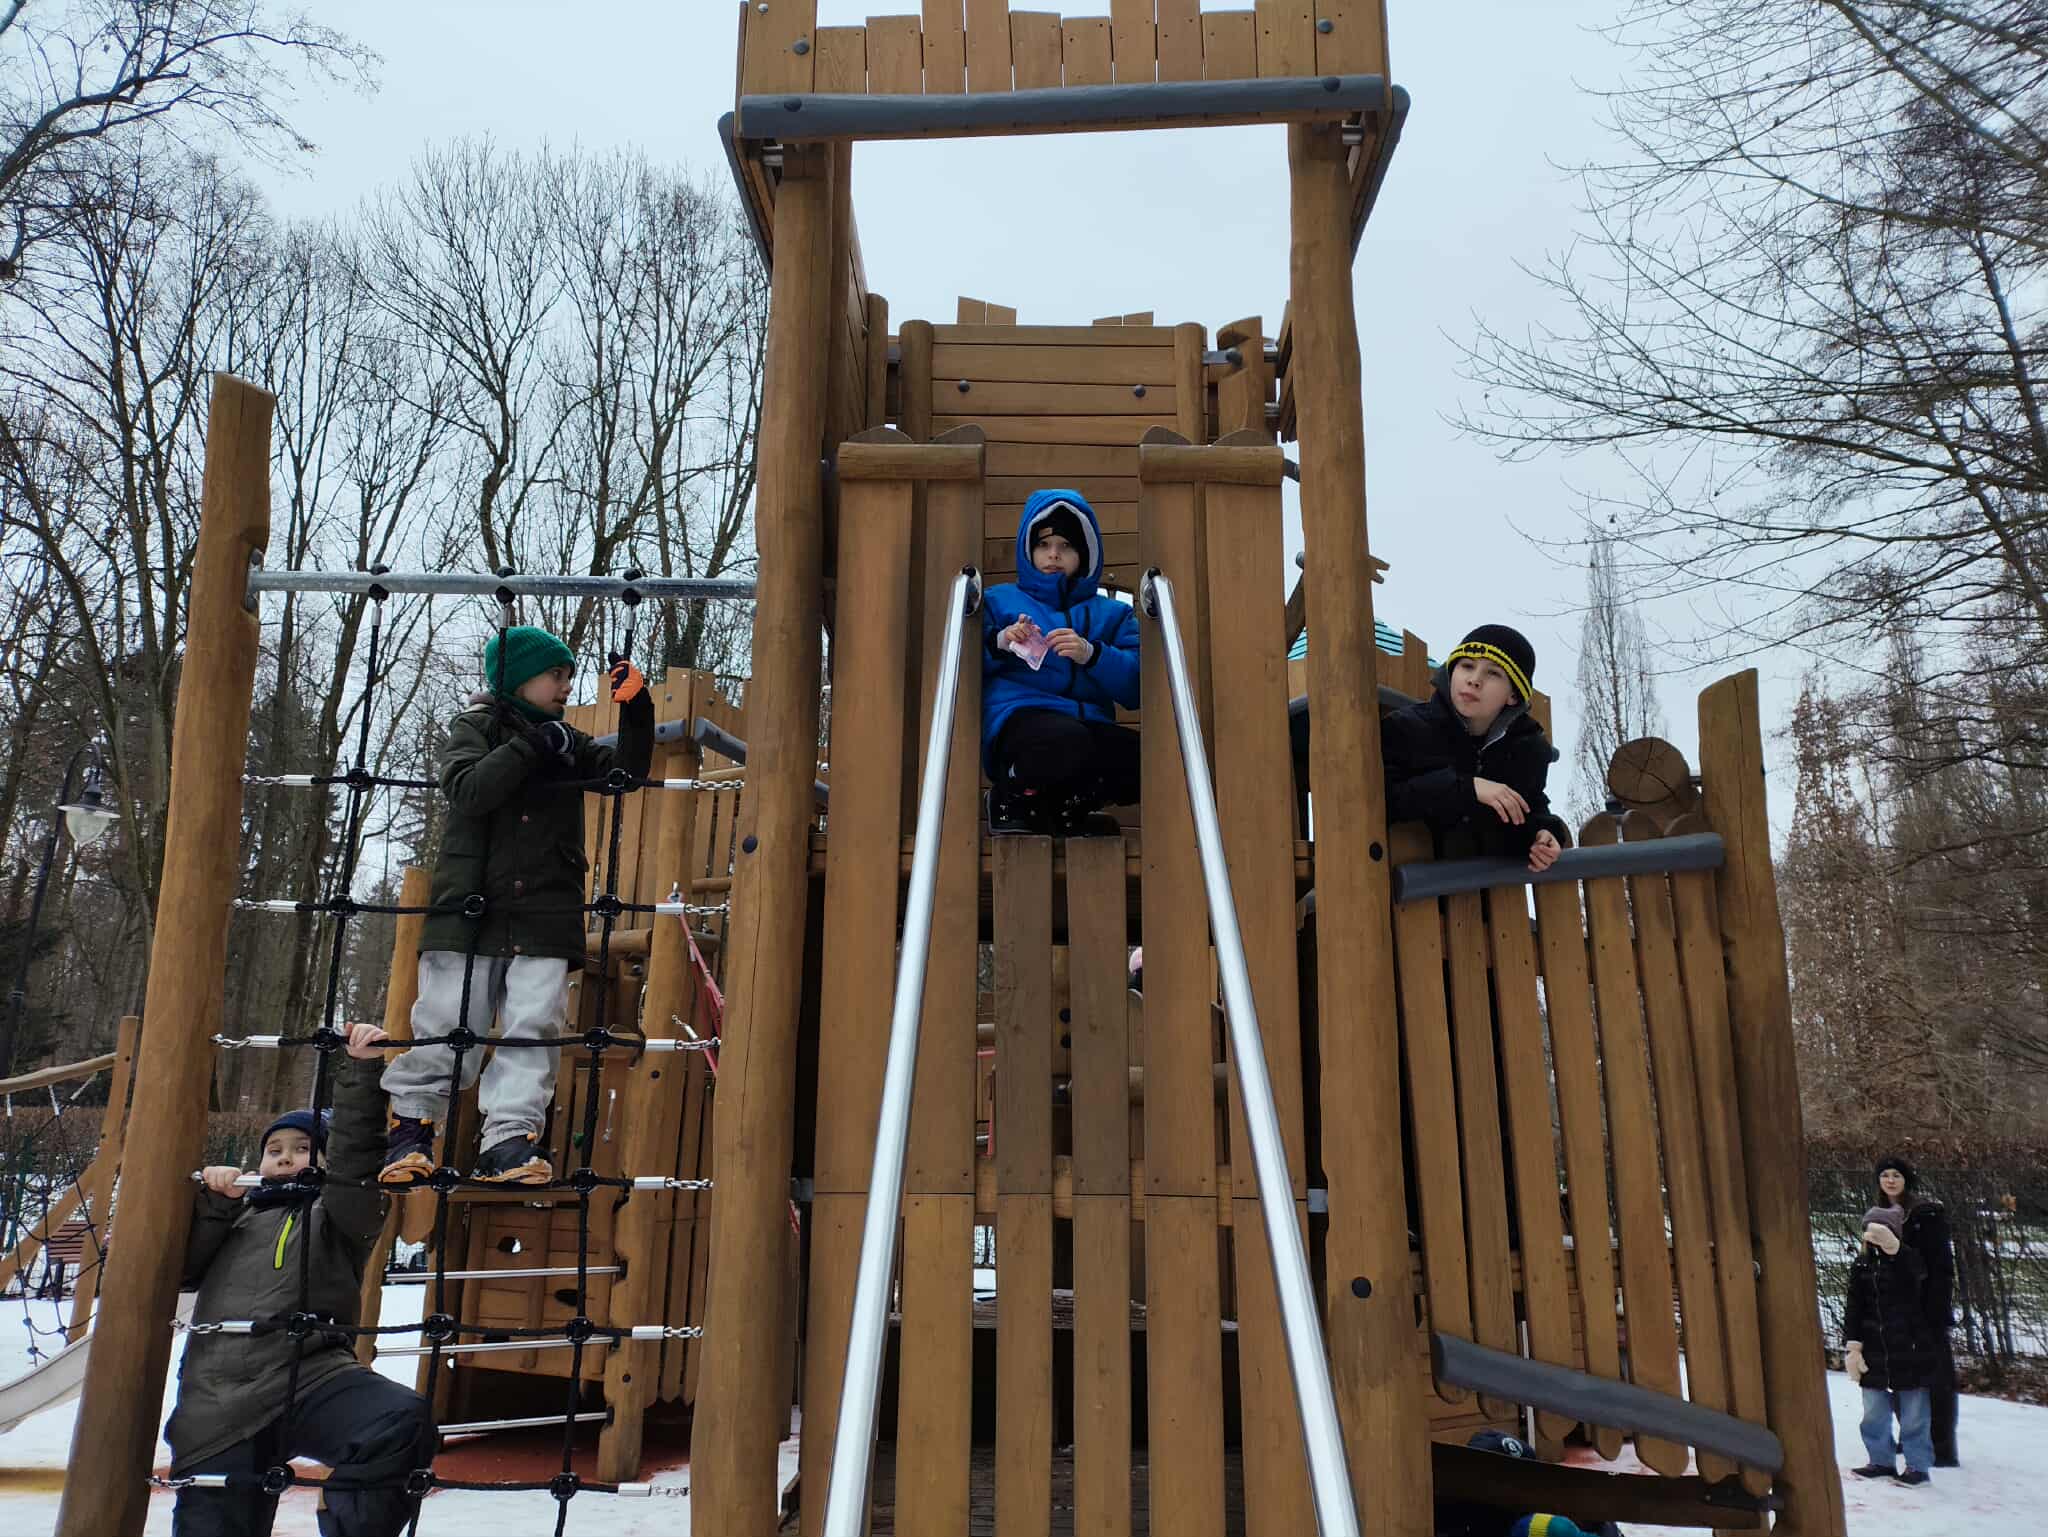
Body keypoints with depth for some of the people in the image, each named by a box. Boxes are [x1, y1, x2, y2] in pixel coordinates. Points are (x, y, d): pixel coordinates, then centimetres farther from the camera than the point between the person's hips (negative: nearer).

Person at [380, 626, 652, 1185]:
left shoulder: (567, 742, 18)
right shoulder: (476, 726, 4)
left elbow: (628, 771, 11)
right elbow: (466, 790, -13)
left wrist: (636, 708, -1)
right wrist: (533, 746, -17)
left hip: (546, 915, 3)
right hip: (470, 908, -3)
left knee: (535, 1026, -7)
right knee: (446, 1023, 0)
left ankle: (508, 1142, -7)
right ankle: (410, 1124, 19)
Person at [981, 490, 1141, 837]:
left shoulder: (1113, 613, 26)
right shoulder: (999, 599, 23)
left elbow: (1134, 688, 10)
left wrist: (1091, 654, -7)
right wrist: (998, 643, -6)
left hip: (1091, 725, 3)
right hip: (1021, 714, -3)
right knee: (1066, 743, -40)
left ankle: (1060, 805, -7)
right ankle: (1013, 795, -7)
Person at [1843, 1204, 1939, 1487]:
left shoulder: (1909, 1259, -8)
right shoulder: (1861, 1265, 4)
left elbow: (1915, 1271, -34)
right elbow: (1853, 1309, 4)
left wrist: (1892, 1245, -52)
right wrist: (1852, 1347, -4)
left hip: (1909, 1349, -4)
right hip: (1874, 1351, 4)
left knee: (1913, 1413, 5)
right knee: (1874, 1413, 11)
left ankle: (1918, 1465, 16)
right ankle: (1882, 1461, 22)